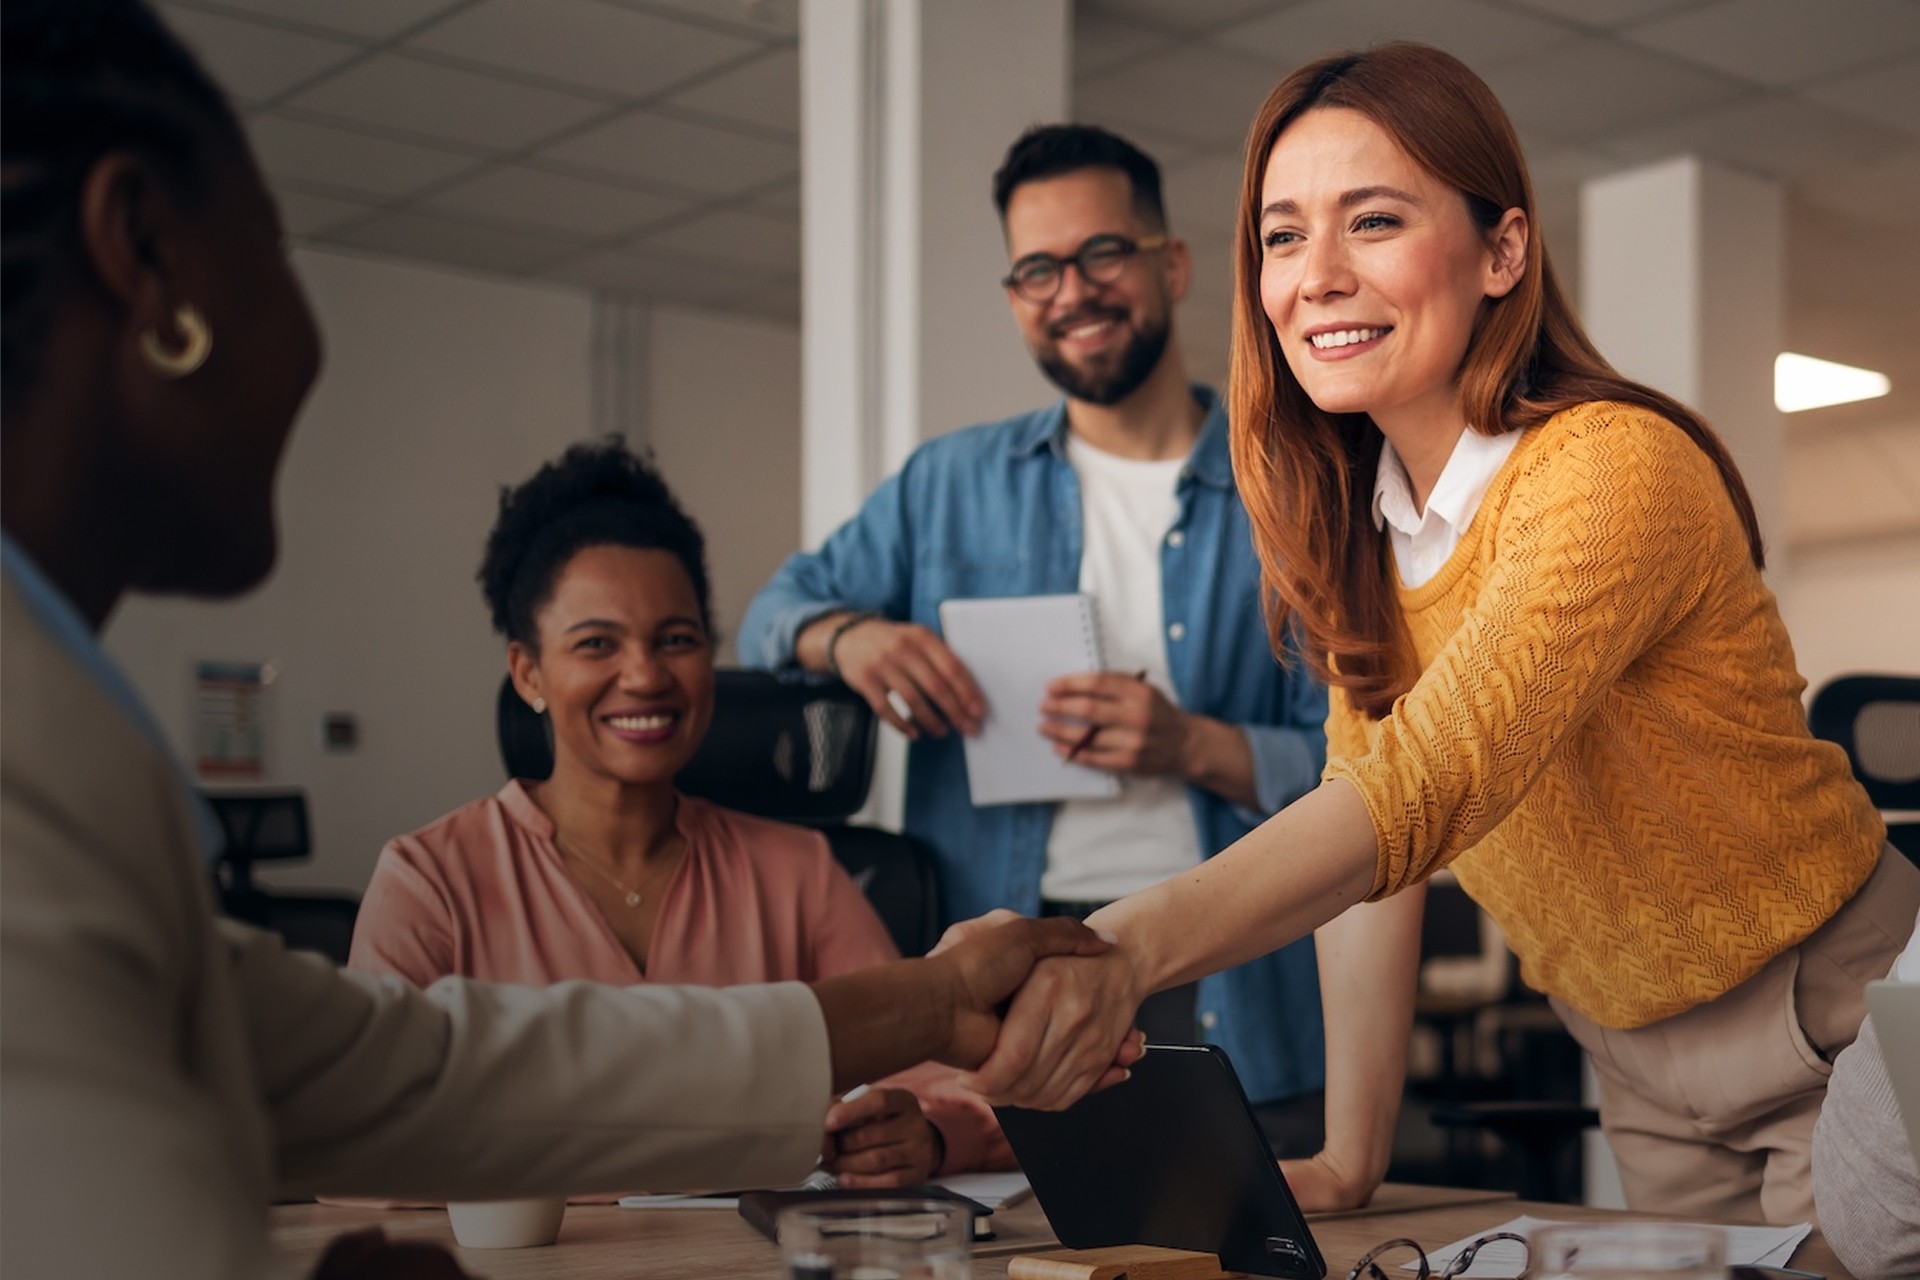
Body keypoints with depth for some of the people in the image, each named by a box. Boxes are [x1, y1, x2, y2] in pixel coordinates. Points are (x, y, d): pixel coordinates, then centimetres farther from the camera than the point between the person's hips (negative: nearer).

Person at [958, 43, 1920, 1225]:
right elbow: (1365, 798, -4)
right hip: (1643, 1072, 6)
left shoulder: (1615, 469, -26)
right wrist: (1348, 1158, -11)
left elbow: (1430, 778, -41)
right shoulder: (1356, 523, -1)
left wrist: (1130, 948, -55)